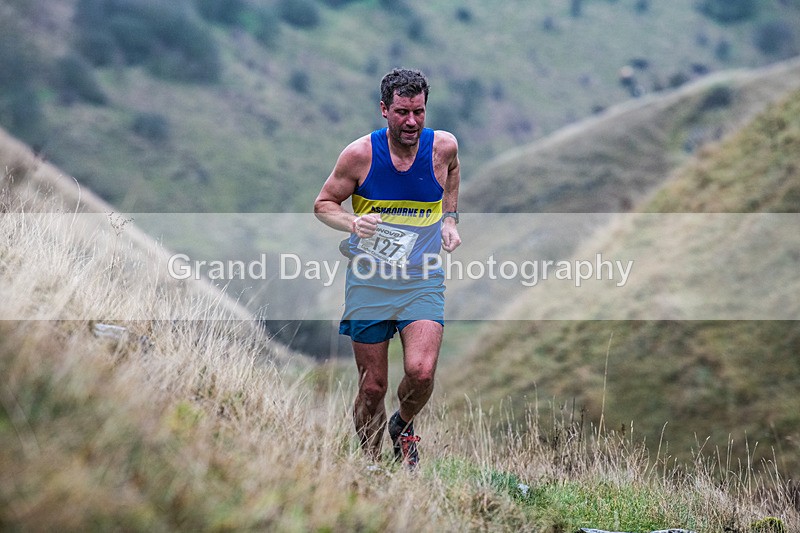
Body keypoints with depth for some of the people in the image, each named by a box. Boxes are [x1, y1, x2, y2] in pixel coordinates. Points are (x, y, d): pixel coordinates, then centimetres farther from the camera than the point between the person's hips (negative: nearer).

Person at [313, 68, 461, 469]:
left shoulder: (443, 146, -6)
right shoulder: (360, 154, -11)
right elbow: (323, 205, 1)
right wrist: (352, 223, -19)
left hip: (422, 281, 1)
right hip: (368, 281, 0)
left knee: (420, 371, -20)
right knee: (372, 386, 3)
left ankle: (404, 427, 13)